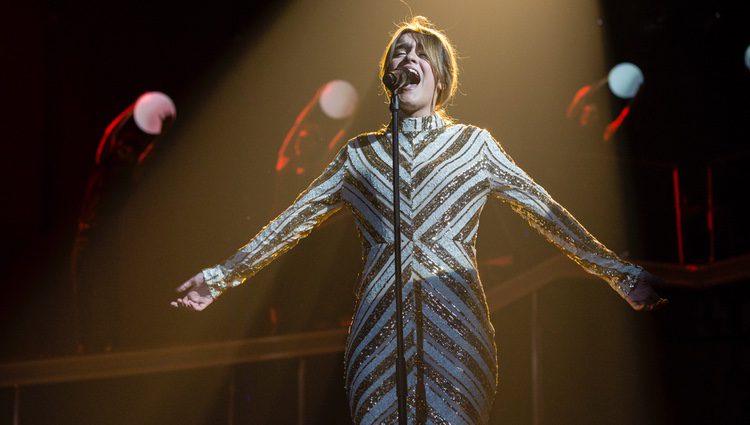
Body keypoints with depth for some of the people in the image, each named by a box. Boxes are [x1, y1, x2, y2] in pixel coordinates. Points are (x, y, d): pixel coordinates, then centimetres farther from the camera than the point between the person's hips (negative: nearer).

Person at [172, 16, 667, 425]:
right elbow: (294, 220, 18)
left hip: (458, 333, -1)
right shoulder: (360, 154, 15)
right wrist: (223, 276, 18)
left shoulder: (474, 144, 10)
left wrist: (620, 273, 6)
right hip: (379, 335, 2)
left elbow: (547, 213, 10)